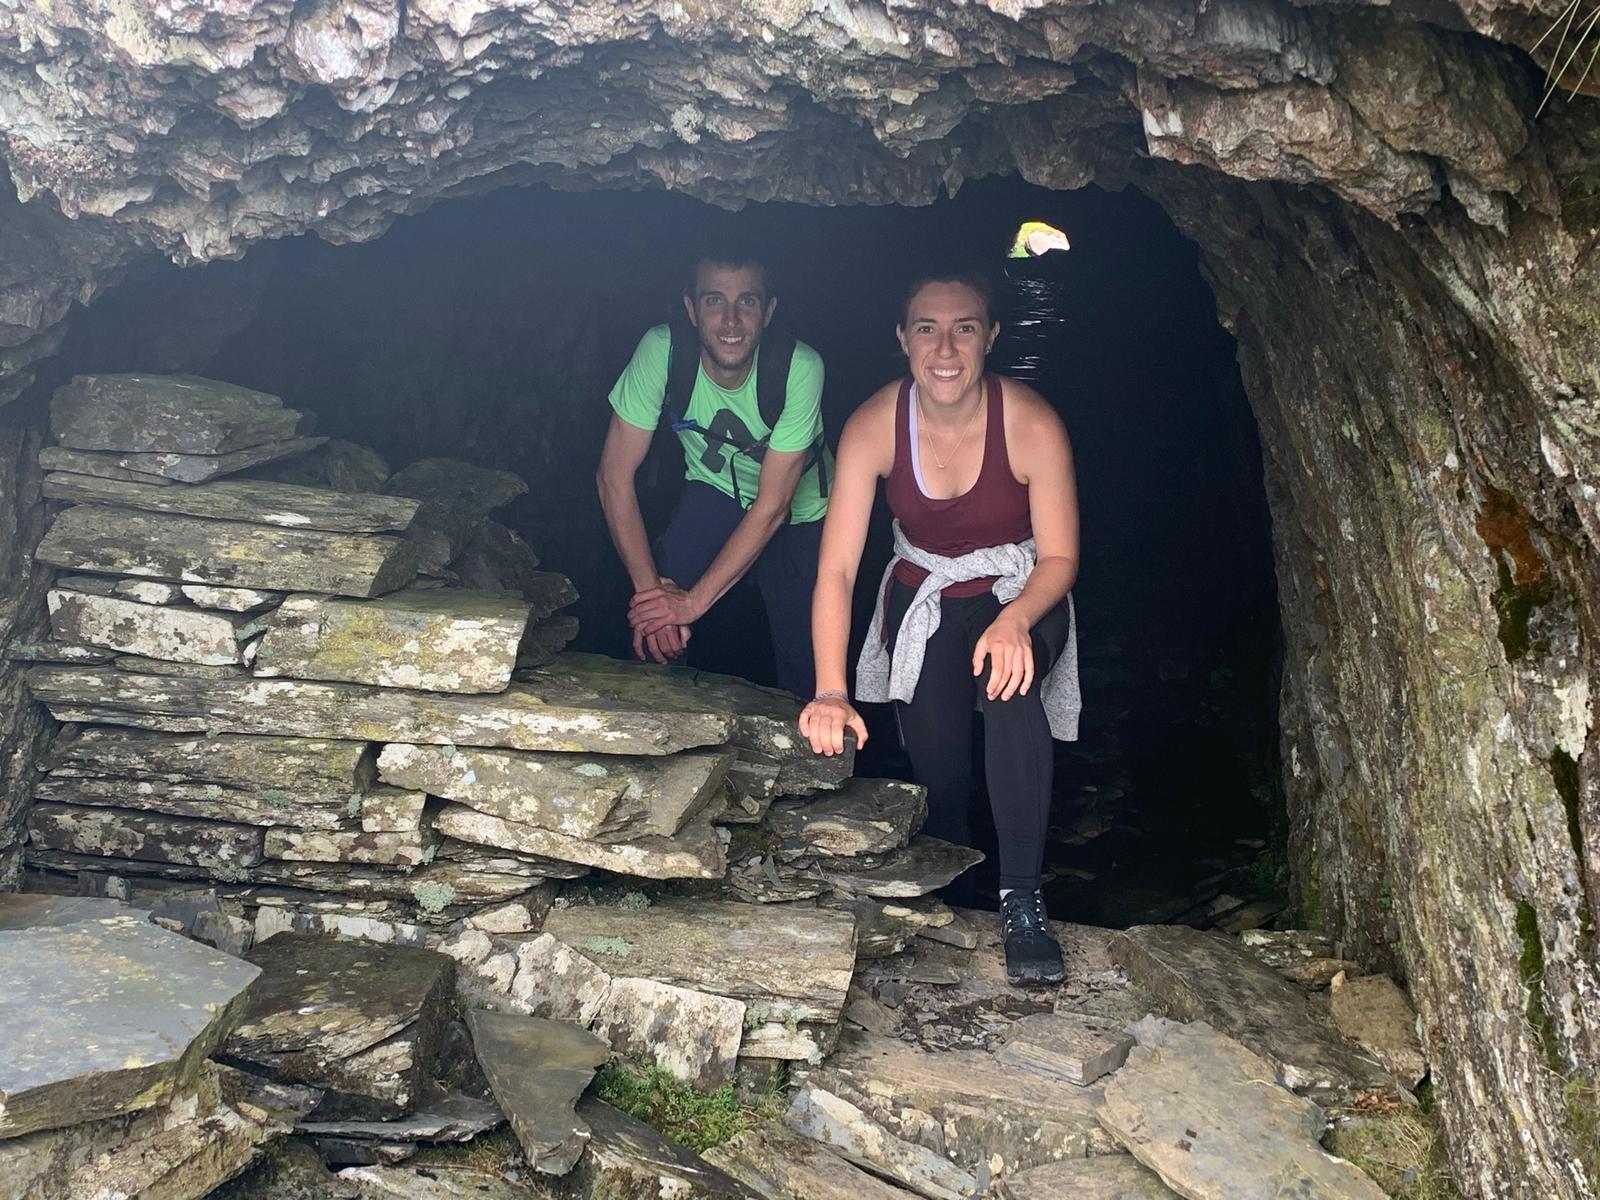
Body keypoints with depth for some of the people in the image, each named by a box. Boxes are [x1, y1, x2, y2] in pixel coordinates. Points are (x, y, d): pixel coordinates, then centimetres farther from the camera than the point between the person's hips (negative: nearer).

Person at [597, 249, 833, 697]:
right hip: (714, 489, 1)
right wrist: (649, 586, -28)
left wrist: (693, 600, -29)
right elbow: (614, 475, -22)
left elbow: (771, 507, -27)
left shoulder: (800, 369, -31)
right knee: (657, 633, -19)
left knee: (804, 654, -4)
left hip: (798, 508, -1)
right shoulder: (662, 350, -27)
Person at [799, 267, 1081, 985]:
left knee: (1010, 684, -34)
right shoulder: (874, 427, -22)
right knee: (935, 765, -7)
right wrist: (831, 691, -36)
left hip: (1020, 593, -2)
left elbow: (1060, 558, -16)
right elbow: (836, 568, -25)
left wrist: (1016, 621, -37)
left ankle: (1022, 901, -24)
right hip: (923, 597, 2)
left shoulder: (1032, 426, -26)